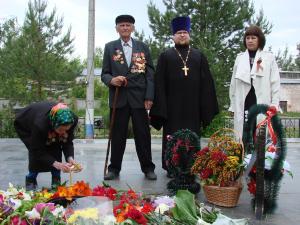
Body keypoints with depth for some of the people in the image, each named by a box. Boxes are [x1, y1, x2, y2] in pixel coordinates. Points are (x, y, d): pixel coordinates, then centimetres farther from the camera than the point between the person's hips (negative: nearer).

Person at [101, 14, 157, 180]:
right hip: (118, 97, 0)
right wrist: (111, 80, -16)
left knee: (143, 134, 3)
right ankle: (114, 168, 15)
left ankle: (148, 168, 14)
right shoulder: (109, 47, 10)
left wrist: (149, 97, -3)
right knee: (117, 135, 4)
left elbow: (150, 73, 6)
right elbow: (104, 73, 7)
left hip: (139, 97, 0)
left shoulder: (143, 47, 10)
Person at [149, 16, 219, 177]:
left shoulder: (199, 56, 11)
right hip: (172, 106, -2)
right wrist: (161, 107, -7)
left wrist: (206, 107, 0)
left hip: (192, 106, 2)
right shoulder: (165, 56, 6)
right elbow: (159, 83, 1)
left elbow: (206, 82, 8)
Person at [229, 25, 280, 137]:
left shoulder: (269, 57, 4)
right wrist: (232, 105, 9)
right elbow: (234, 84, 12)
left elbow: (275, 83, 0)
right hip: (243, 104, 2)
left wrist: (274, 105, -6)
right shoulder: (239, 58, 11)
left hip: (262, 104, -2)